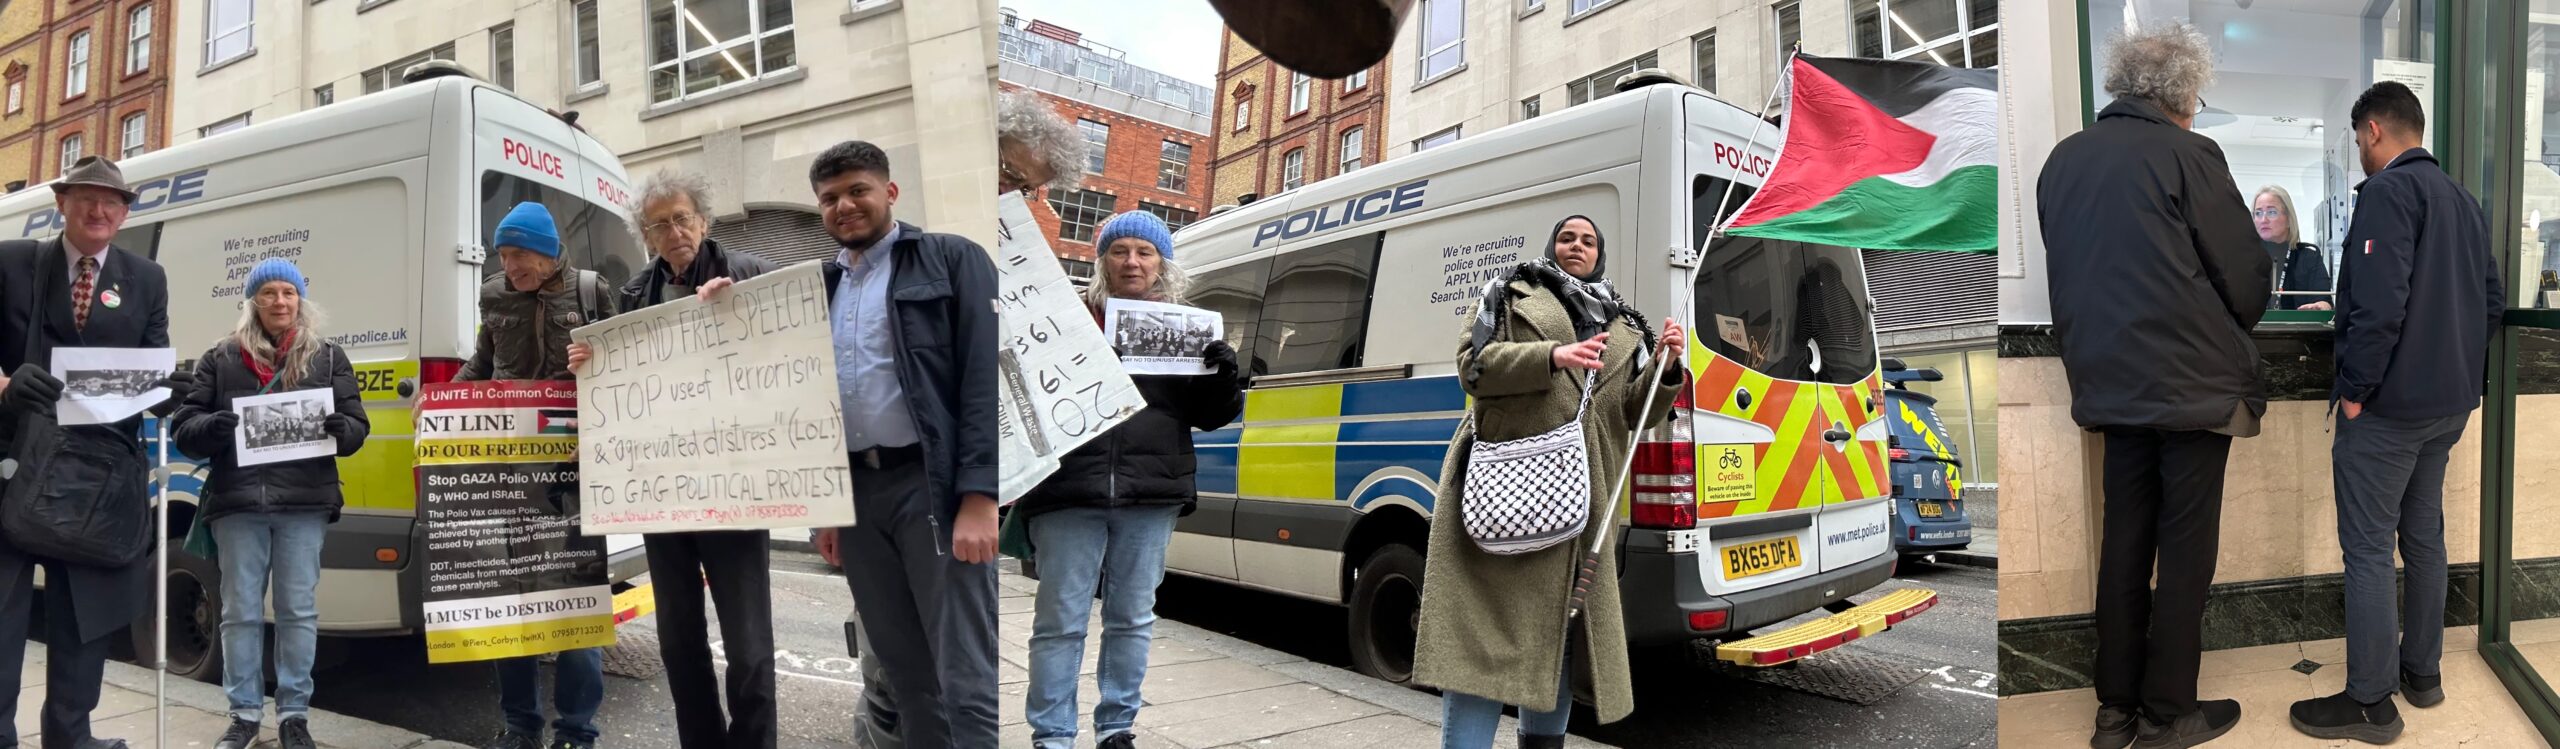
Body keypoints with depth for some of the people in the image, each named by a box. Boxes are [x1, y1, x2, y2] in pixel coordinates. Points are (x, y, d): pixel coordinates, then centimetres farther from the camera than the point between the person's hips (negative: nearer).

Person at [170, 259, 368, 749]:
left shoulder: (328, 358, 10)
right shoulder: (220, 359, 10)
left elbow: (357, 427, 7)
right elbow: (184, 427, 8)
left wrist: (337, 428, -16)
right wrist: (212, 427, -15)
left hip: (304, 503, 0)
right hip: (237, 503, 1)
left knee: (298, 610, 3)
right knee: (241, 612, 6)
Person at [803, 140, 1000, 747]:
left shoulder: (951, 259, 0)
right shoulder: (823, 287, 18)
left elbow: (985, 377, -9)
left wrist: (979, 496, -18)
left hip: (932, 483, -6)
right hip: (855, 491, 6)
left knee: (966, 678, -7)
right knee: (903, 672, 10)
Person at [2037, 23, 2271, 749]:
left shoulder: (2062, 159, 6)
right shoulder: (2187, 154, -11)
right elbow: (2246, 278, -7)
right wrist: (2233, 328, 13)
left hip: (2109, 381, 5)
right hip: (2192, 379, -5)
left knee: (2124, 541, 12)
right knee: (2186, 548, 4)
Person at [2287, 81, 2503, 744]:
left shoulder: (2388, 191, -15)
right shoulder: (2462, 199, 14)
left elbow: (2379, 303, -24)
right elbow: (2492, 299, 17)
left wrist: (2355, 389, -17)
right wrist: (2465, 376, 21)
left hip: (2388, 404, -9)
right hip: (2449, 403, 9)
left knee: (2368, 549, -4)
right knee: (2423, 535, 18)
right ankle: (2422, 671, 28)